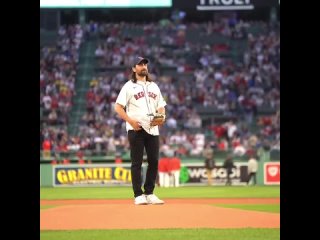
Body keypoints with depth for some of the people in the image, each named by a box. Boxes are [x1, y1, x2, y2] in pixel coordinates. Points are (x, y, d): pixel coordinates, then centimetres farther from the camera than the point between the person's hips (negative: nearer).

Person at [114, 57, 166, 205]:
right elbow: (118, 107, -4)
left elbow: (161, 106, 20)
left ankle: (149, 194, 13)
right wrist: (131, 121, -16)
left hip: (153, 130, 5)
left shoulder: (154, 86, 18)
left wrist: (162, 117, -3)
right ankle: (138, 195, -1)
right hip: (136, 130, -5)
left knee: (154, 161, 3)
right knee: (137, 162, -4)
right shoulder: (129, 86, 2)